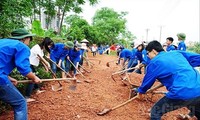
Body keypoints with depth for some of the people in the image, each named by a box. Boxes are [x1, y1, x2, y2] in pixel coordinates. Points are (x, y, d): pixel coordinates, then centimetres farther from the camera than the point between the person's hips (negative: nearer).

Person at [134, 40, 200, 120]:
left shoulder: (154, 62, 5)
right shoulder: (177, 53, 18)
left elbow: (147, 81, 17)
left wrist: (140, 92, 33)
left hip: (182, 93, -6)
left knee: (156, 111, 12)